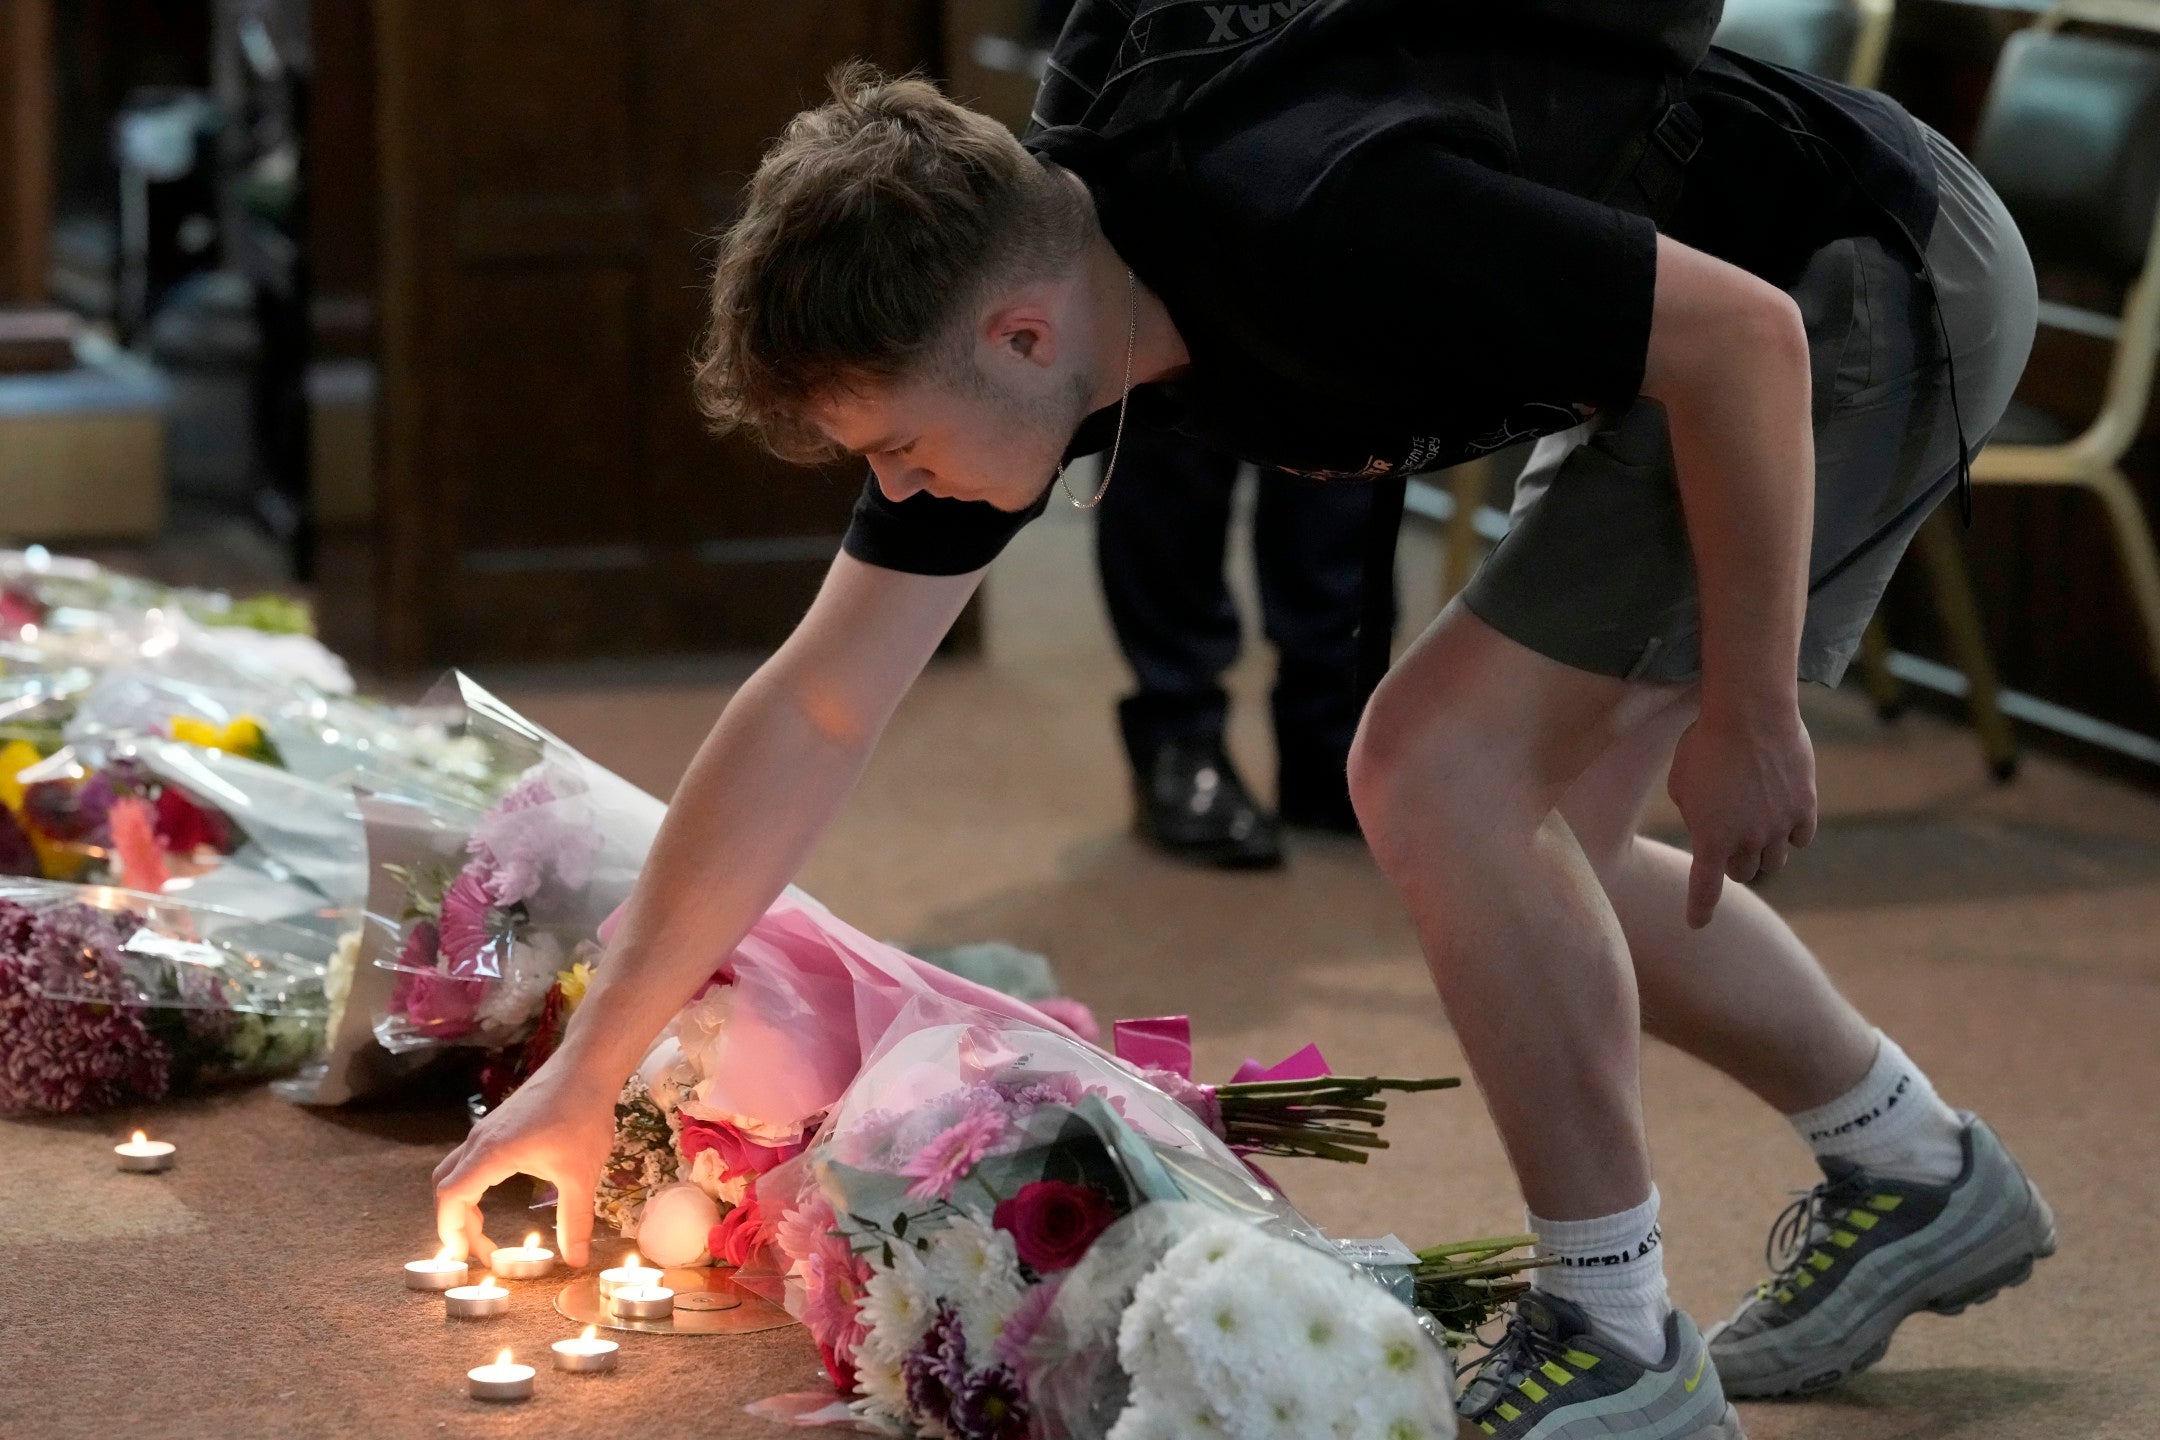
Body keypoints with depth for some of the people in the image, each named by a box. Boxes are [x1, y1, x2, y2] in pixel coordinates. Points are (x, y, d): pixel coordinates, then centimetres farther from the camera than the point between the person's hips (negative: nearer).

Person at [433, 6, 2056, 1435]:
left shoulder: (1307, 234, -35)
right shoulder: (987, 300, -8)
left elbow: (1743, 334, -27)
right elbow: (817, 710, -1)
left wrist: (1744, 712, -18)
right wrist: (586, 1075, 1)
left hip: (1885, 279, -9)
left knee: (1441, 763, -15)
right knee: (1518, 840, 12)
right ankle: (1921, 1184, 31)